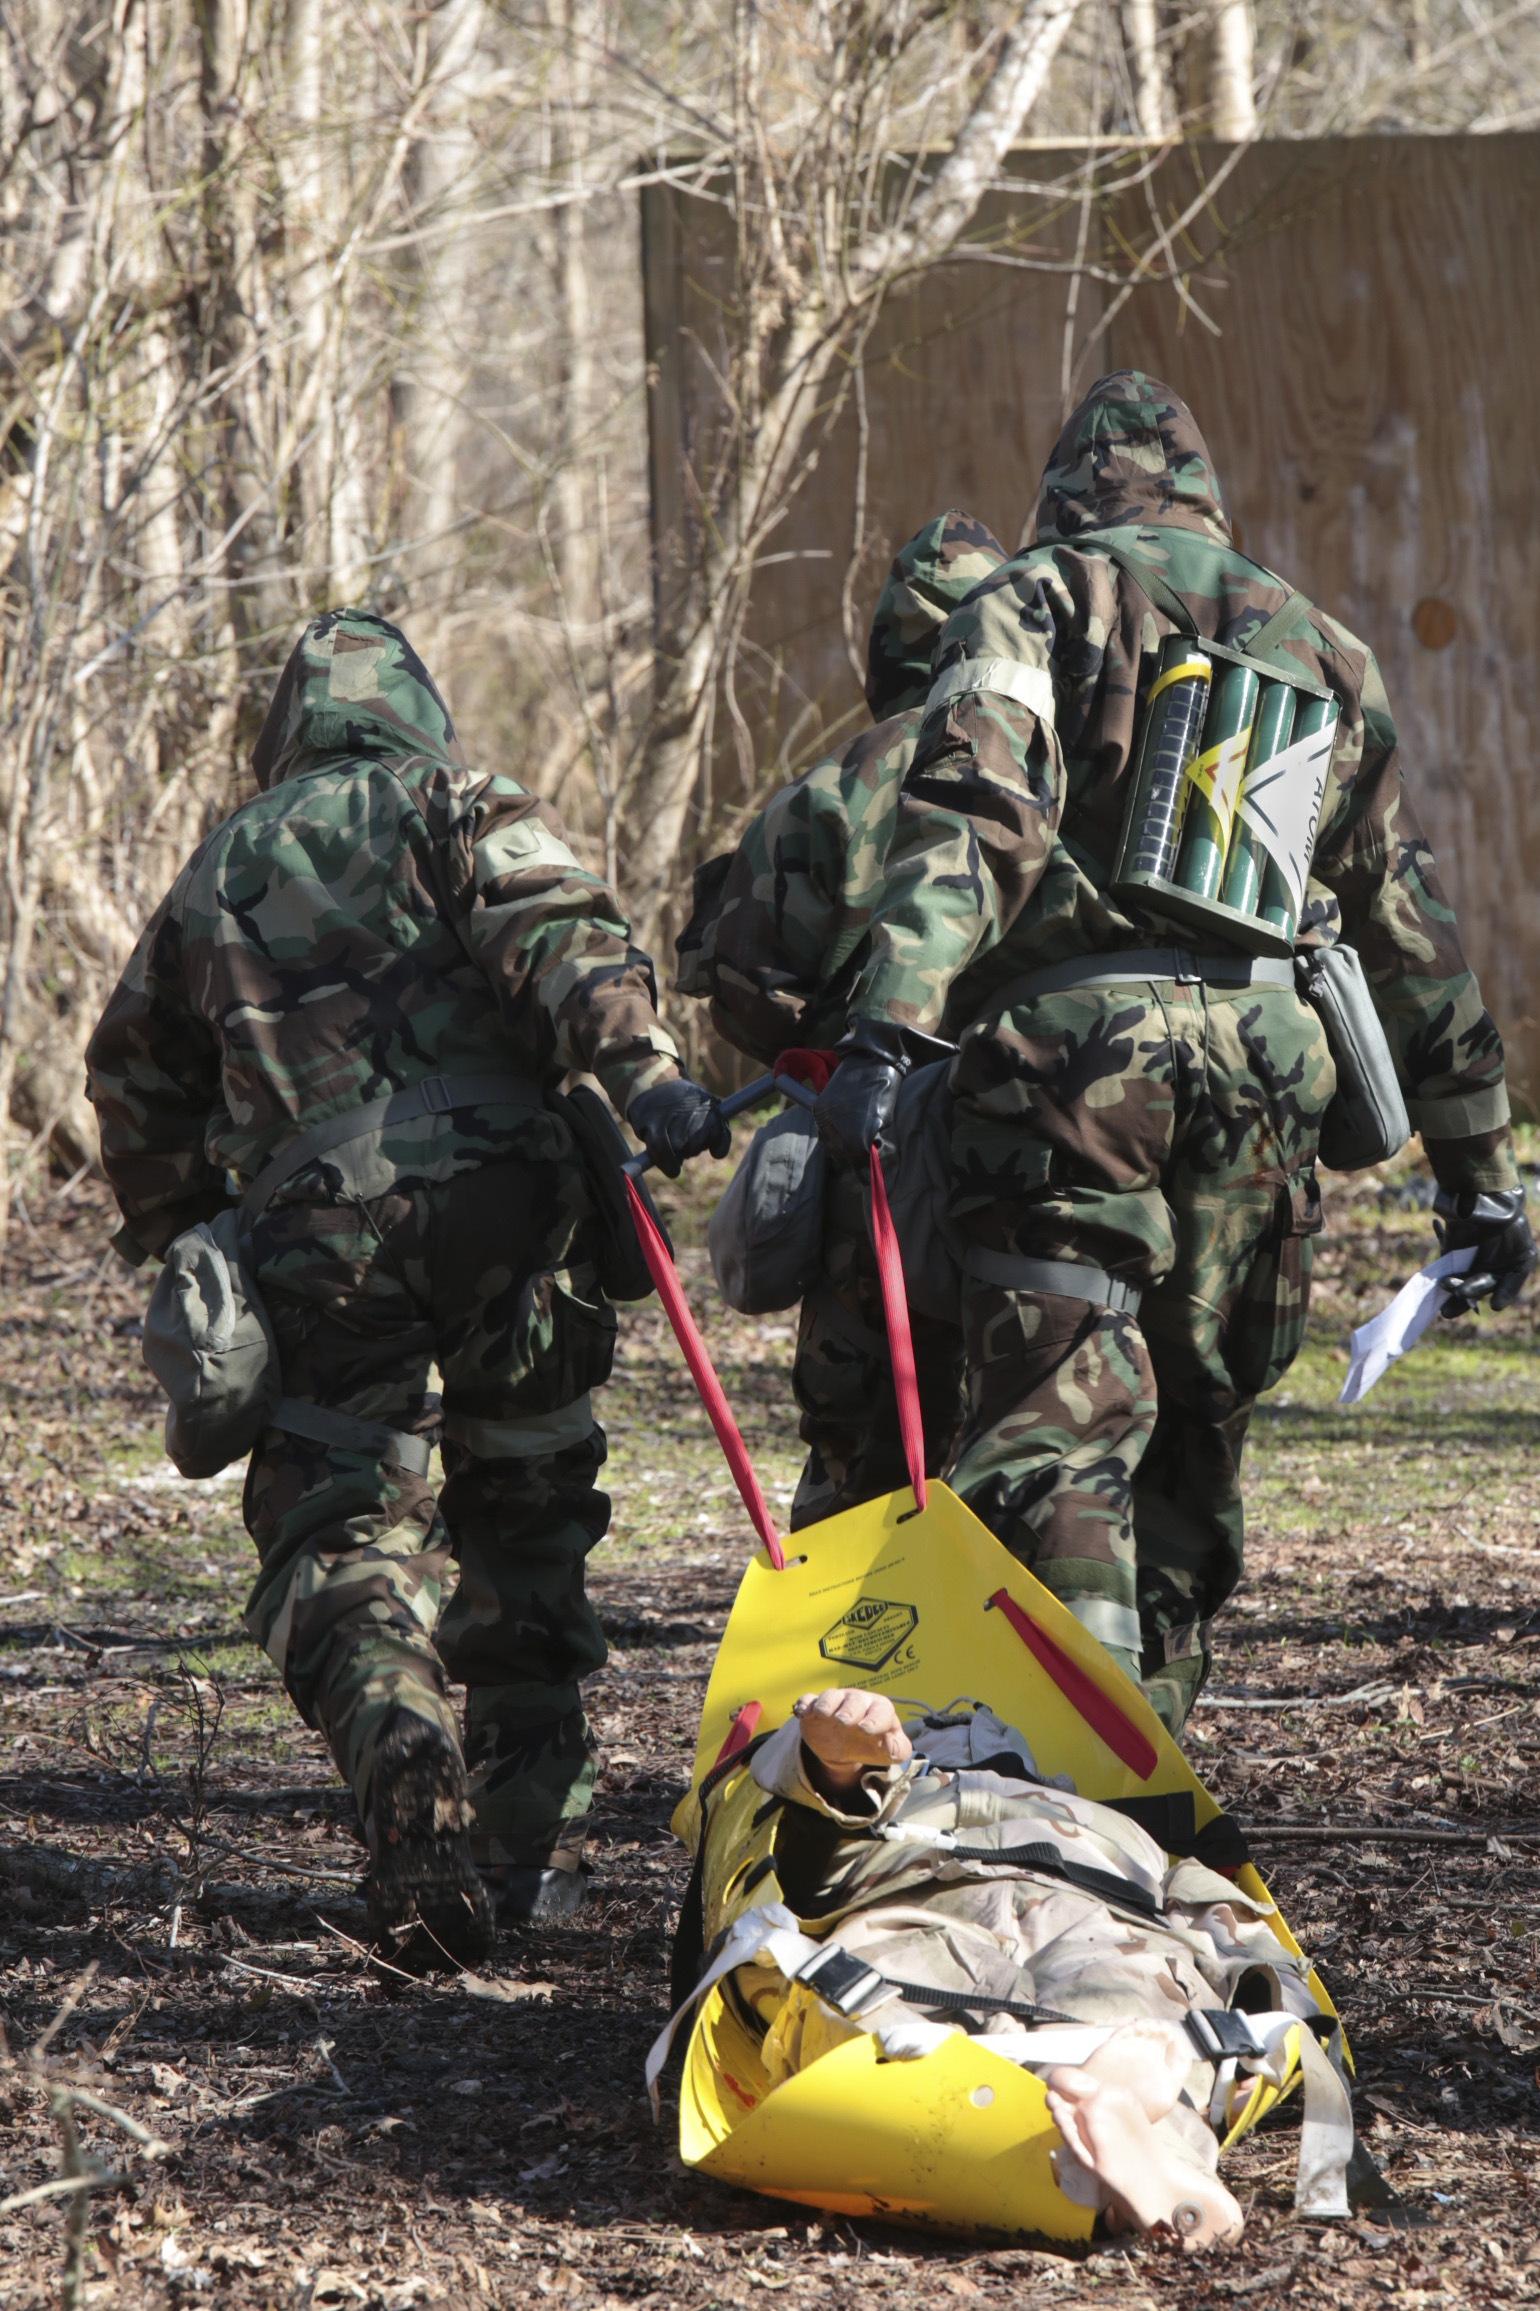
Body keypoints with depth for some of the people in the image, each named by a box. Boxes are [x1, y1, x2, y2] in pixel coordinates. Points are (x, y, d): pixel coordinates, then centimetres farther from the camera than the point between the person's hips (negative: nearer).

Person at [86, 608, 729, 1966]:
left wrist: (182, 1244, 39)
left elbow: (138, 1076, 31)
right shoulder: (458, 809, 13)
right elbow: (554, 934, -7)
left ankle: (406, 1769, -28)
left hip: (316, 1232, 1)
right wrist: (642, 1071, -20)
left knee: (341, 1543, 1)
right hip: (492, 1182, -1)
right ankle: (533, 1841, 15)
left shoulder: (219, 869, 25)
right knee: (528, 1522, 15)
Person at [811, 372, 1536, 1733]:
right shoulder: (1320, 645, 23)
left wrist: (884, 1031, -19)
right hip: (1270, 1057, 4)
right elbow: (1411, 925, 24)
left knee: (1055, 1437, -9)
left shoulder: (1031, 604, 10)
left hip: (1079, 1041, -4)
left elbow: (968, 819, -10)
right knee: (1194, 1440, 15)